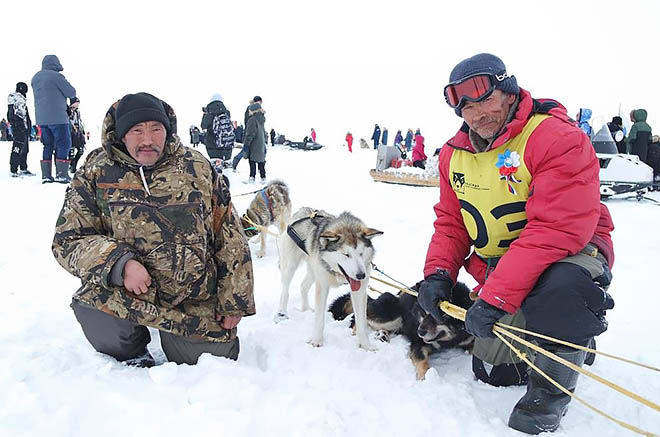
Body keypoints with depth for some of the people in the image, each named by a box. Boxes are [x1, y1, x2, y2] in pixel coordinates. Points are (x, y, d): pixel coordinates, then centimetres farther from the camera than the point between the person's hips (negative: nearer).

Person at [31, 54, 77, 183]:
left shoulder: (35, 78, 13)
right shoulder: (57, 76, -11)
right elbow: (72, 93, -7)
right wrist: (65, 83, 12)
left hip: (41, 118, 7)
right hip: (58, 118, -7)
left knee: (47, 145, 12)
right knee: (63, 144, 0)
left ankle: (46, 175, 9)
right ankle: (61, 174, -4)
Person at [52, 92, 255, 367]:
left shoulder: (197, 167, 0)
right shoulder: (96, 173, -2)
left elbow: (230, 237, 2)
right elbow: (67, 240, -4)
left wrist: (234, 301, -1)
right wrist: (119, 264, -23)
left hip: (196, 301, 1)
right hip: (124, 292, -1)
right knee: (92, 306, -31)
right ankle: (131, 357, 5)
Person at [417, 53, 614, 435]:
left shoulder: (558, 139, -25)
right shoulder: (455, 153, -1)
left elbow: (555, 230, -33)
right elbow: (450, 221, 6)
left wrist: (496, 297, -37)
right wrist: (438, 272, -13)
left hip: (571, 250, -6)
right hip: (499, 263, 7)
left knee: (559, 289, -42)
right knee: (492, 373, 11)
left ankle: (549, 393, -16)